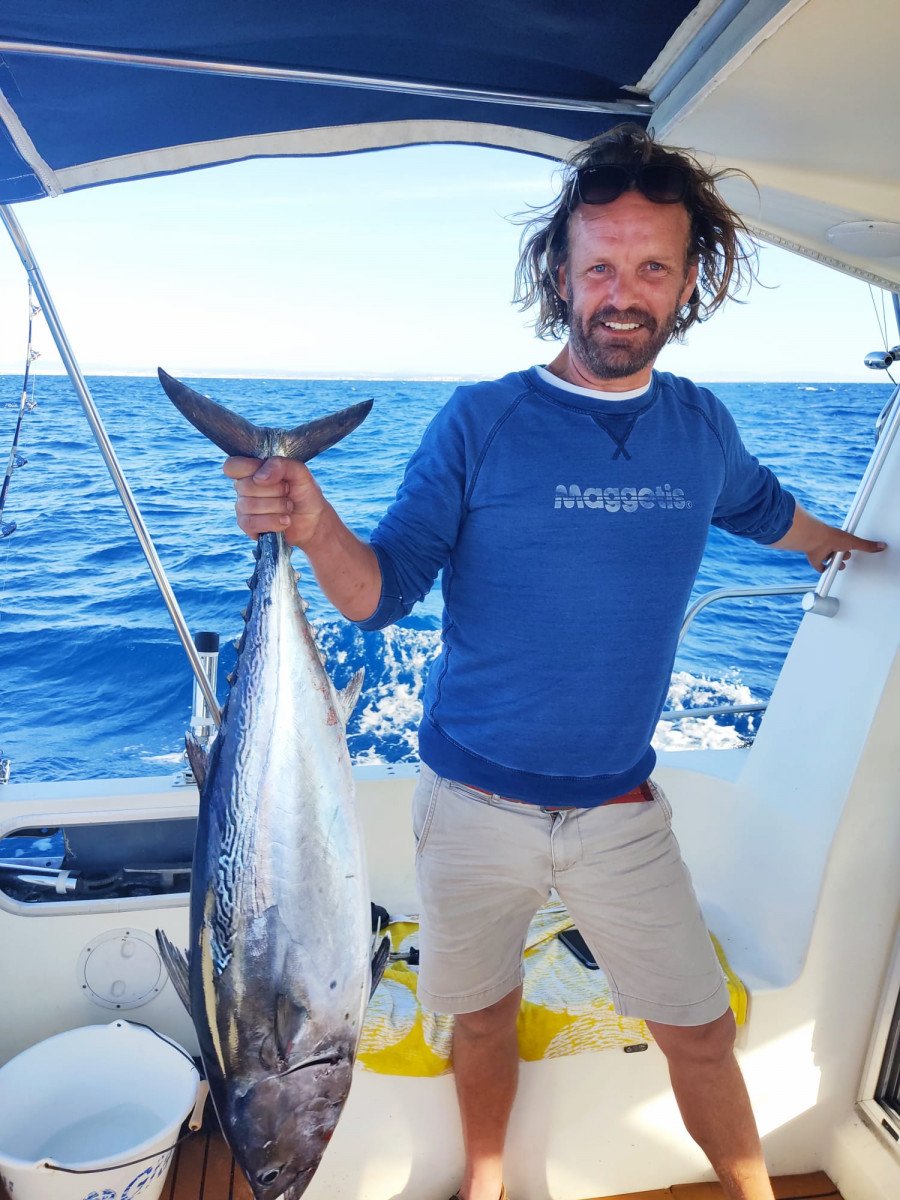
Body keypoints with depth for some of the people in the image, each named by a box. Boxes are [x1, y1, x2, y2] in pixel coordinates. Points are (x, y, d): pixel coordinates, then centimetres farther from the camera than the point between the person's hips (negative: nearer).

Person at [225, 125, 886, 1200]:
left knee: (700, 1033, 12)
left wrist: (843, 548, 36)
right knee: (484, 1019, 19)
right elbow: (382, 594, -13)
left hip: (620, 808, 2)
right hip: (475, 799, -1)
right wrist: (312, 525, -33)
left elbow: (762, 509, 22)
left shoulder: (700, 427, 0)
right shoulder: (479, 422, -11)